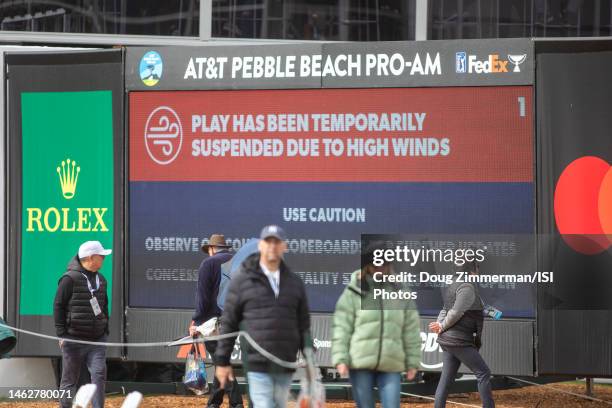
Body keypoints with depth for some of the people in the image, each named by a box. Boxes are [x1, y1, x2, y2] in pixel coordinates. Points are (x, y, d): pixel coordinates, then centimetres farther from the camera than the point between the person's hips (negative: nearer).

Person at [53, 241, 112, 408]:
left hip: (97, 340, 5)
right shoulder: (70, 279, -9)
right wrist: (62, 334, -12)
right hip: (74, 339, -5)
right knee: (69, 380, 4)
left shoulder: (101, 279, 13)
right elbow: (58, 306, -9)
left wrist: (105, 331, 18)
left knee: (99, 375, -10)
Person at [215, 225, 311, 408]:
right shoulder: (242, 280, 2)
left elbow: (304, 324, 17)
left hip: (285, 366, 4)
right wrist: (222, 361, 1)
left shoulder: (295, 283, 13)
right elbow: (228, 322, 3)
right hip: (257, 365, -4)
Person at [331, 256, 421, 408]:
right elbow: (341, 329, 0)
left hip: (391, 366, 1)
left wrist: (412, 363, 7)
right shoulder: (352, 293, 2)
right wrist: (340, 360, -9)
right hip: (360, 364, -1)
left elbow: (411, 330, 10)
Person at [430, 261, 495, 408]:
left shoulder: (454, 286, 15)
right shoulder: (468, 288, -16)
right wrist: (442, 326, -6)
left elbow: (445, 310, 14)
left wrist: (439, 324, -3)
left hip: (447, 340, 9)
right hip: (459, 341, -9)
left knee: (447, 378, 8)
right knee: (483, 373, -3)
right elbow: (456, 313, -20)